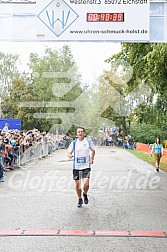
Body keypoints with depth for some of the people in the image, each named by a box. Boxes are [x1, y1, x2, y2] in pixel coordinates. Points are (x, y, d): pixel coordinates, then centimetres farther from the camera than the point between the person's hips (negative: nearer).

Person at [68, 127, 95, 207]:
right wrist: (70, 155, -19)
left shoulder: (88, 142, 0)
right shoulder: (74, 142, -1)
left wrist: (92, 158, 0)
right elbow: (69, 152, 4)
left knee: (86, 184, -13)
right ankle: (80, 199, 28)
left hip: (86, 166, -1)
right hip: (76, 166, 1)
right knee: (77, 184, 6)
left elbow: (93, 150, 15)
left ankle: (85, 194, 20)